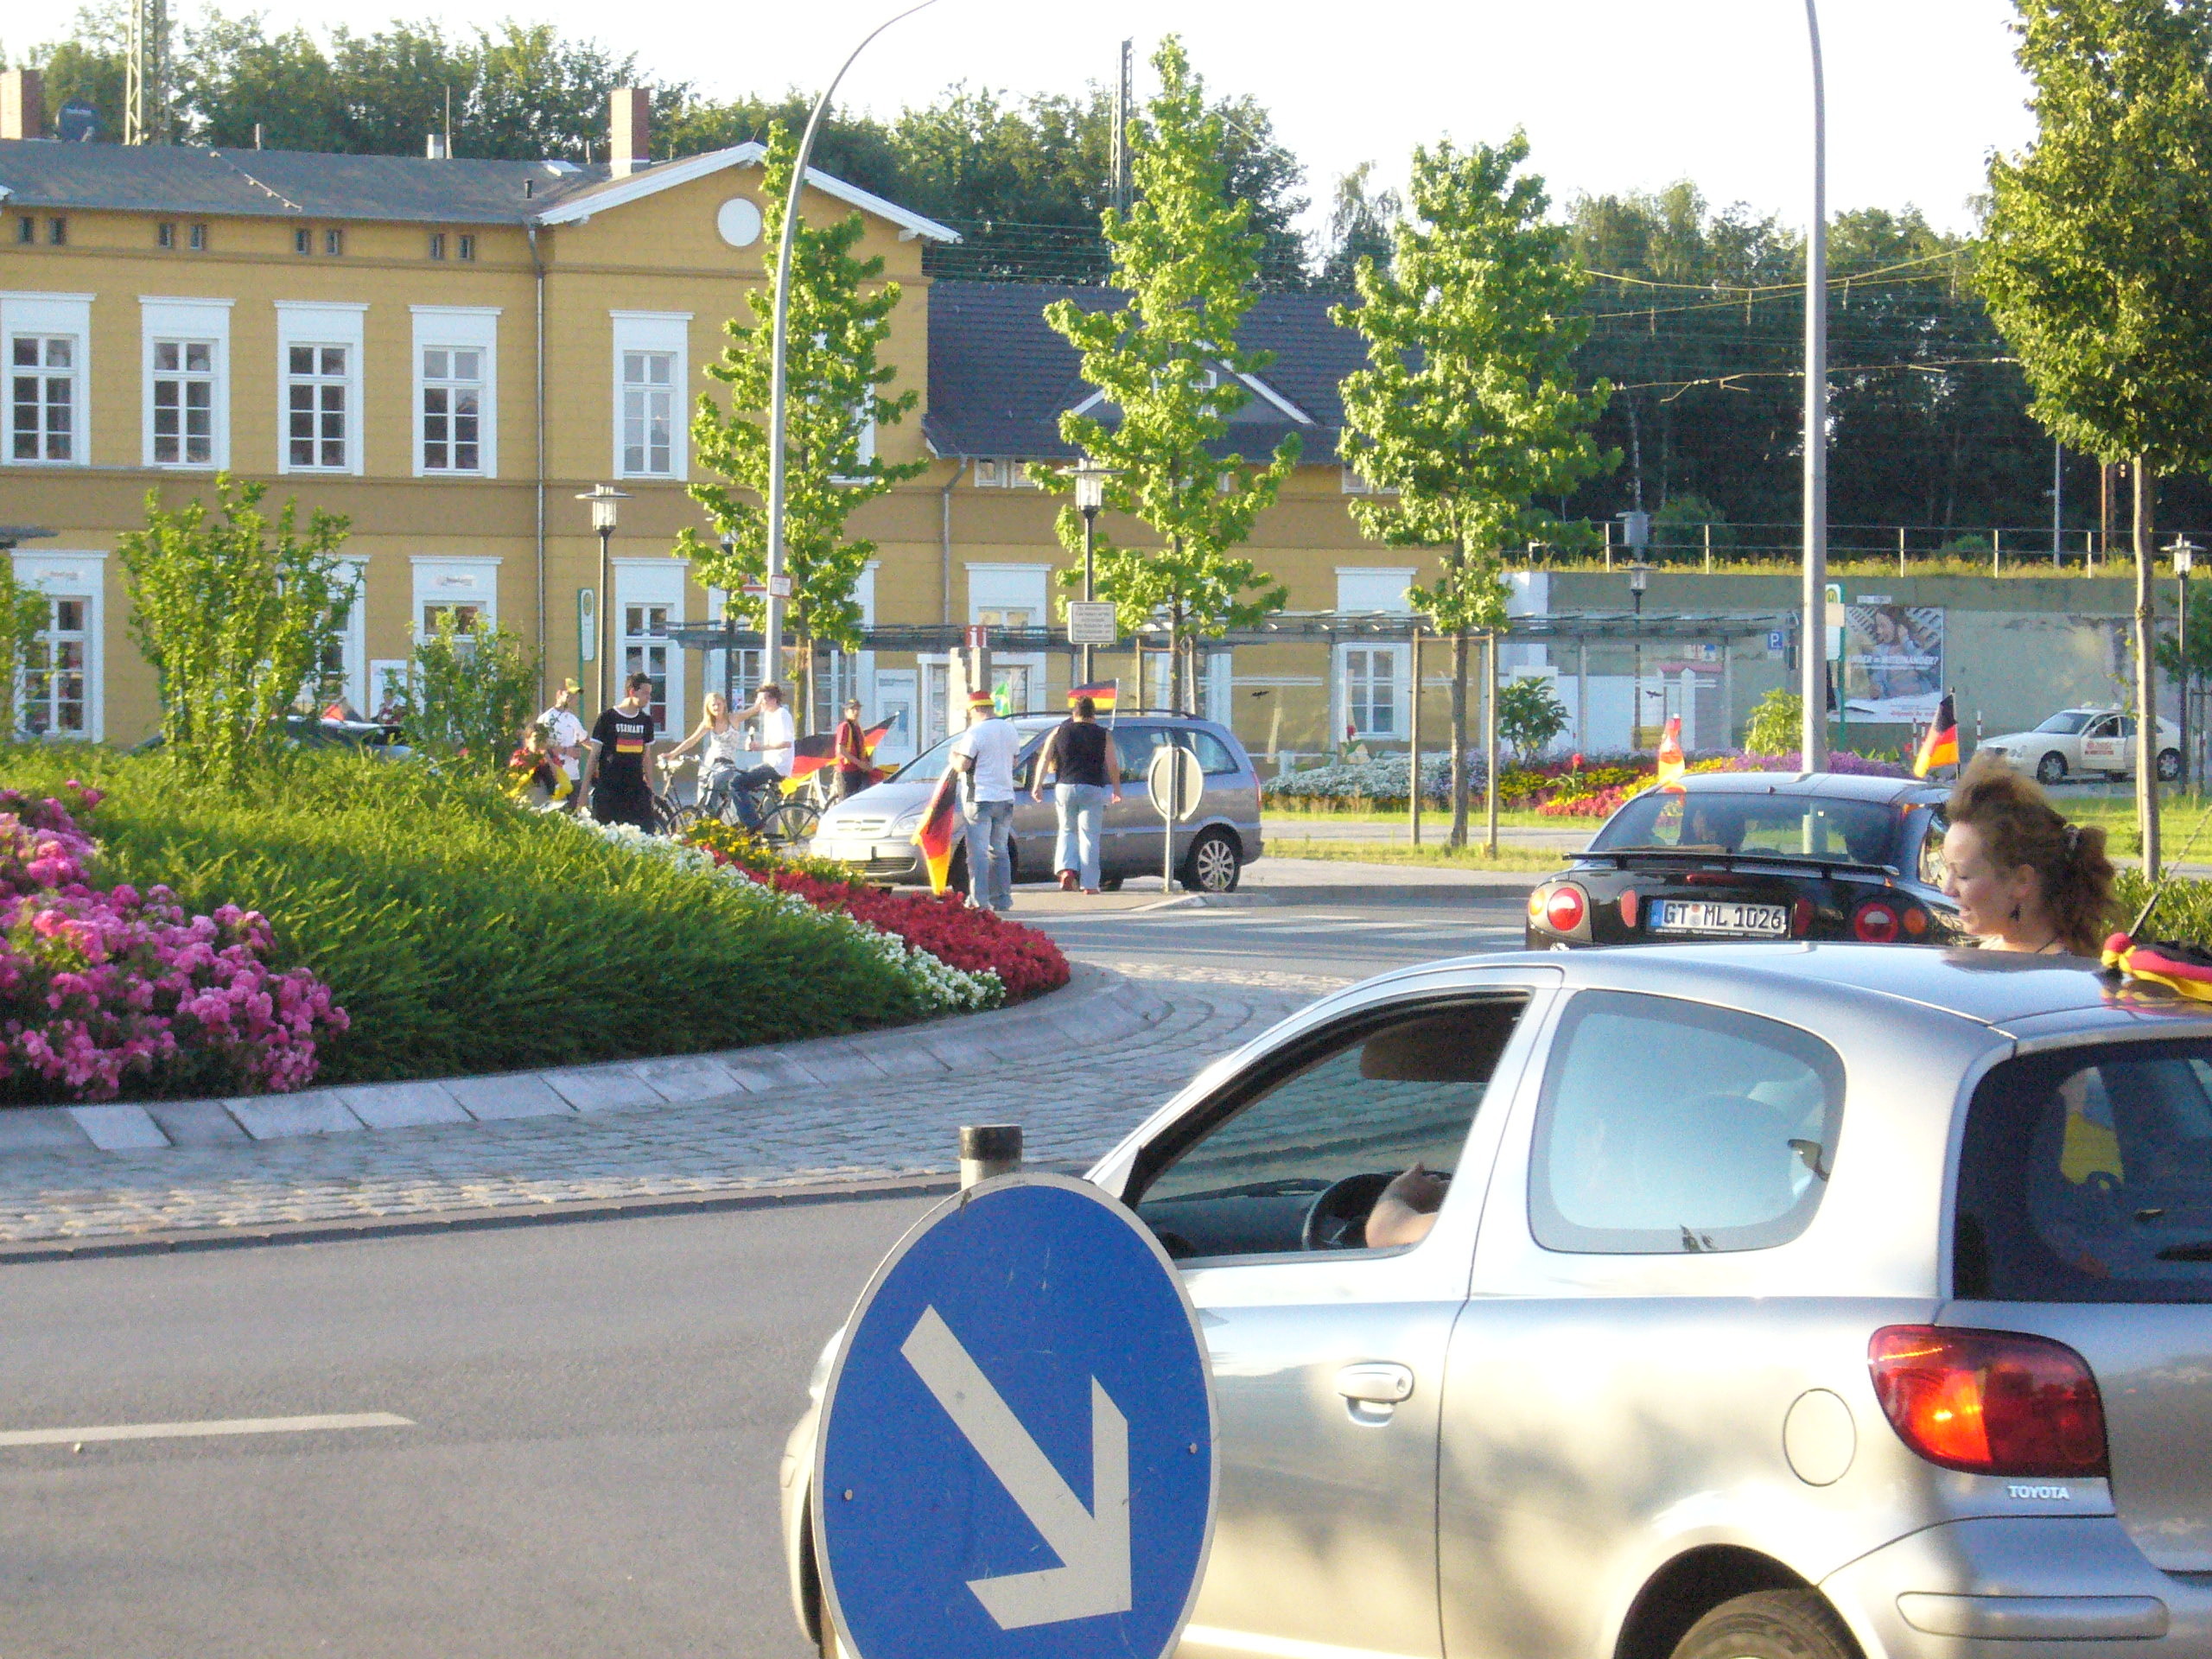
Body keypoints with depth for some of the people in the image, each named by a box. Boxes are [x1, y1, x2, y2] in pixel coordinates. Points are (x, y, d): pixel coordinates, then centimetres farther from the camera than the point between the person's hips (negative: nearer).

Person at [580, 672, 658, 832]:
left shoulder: (646, 720, 12)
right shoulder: (607, 718, -2)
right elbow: (594, 755, 0)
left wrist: (650, 788, 16)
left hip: (636, 789, 4)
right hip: (608, 790, -4)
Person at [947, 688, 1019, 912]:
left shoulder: (976, 732, -12)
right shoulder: (1009, 729, 10)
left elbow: (963, 765, -16)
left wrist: (954, 758, 4)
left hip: (980, 799, -7)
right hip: (1005, 798, 7)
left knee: (978, 851, -5)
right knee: (1000, 851, 14)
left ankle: (979, 899, -10)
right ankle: (1003, 898, 14)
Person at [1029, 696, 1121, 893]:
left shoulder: (1059, 732, 9)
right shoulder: (1103, 735, 4)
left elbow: (1044, 758, 1)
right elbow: (1113, 765, -1)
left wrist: (1038, 784, -1)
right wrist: (1117, 788, 8)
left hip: (1064, 788, 2)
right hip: (1091, 789, -2)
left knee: (1067, 831, 18)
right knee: (1089, 837, 2)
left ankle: (1066, 870, -4)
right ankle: (1089, 884, -1)